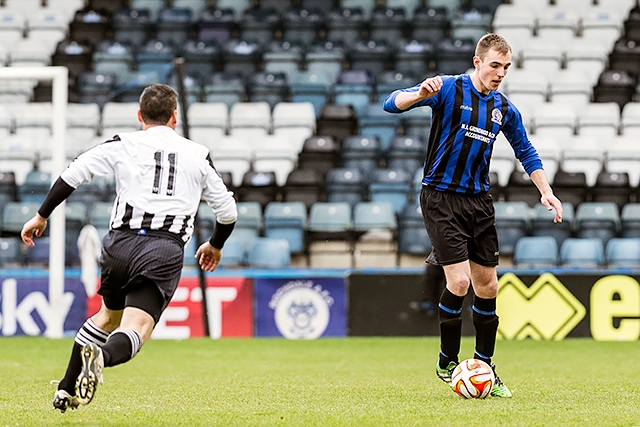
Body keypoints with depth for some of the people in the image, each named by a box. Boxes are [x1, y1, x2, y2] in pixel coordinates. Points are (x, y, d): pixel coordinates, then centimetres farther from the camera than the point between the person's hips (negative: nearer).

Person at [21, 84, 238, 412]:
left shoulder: (123, 145, 12)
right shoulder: (198, 155, 16)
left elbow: (74, 173, 5)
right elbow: (227, 210, 22)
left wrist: (42, 216, 15)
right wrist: (215, 246, 41)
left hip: (121, 244, 2)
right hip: (165, 252, -2)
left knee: (109, 315, 27)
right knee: (136, 329, -12)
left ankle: (66, 391, 27)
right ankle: (103, 356, -47)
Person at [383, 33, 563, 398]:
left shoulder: (504, 108, 9)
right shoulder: (450, 88, -8)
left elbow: (526, 151, 20)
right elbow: (393, 104, -16)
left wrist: (546, 190, 8)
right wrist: (421, 93, -37)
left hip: (479, 200, 6)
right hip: (442, 199, -6)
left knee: (487, 287, 5)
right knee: (459, 282, -14)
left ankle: (484, 367, 17)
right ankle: (447, 363, 3)